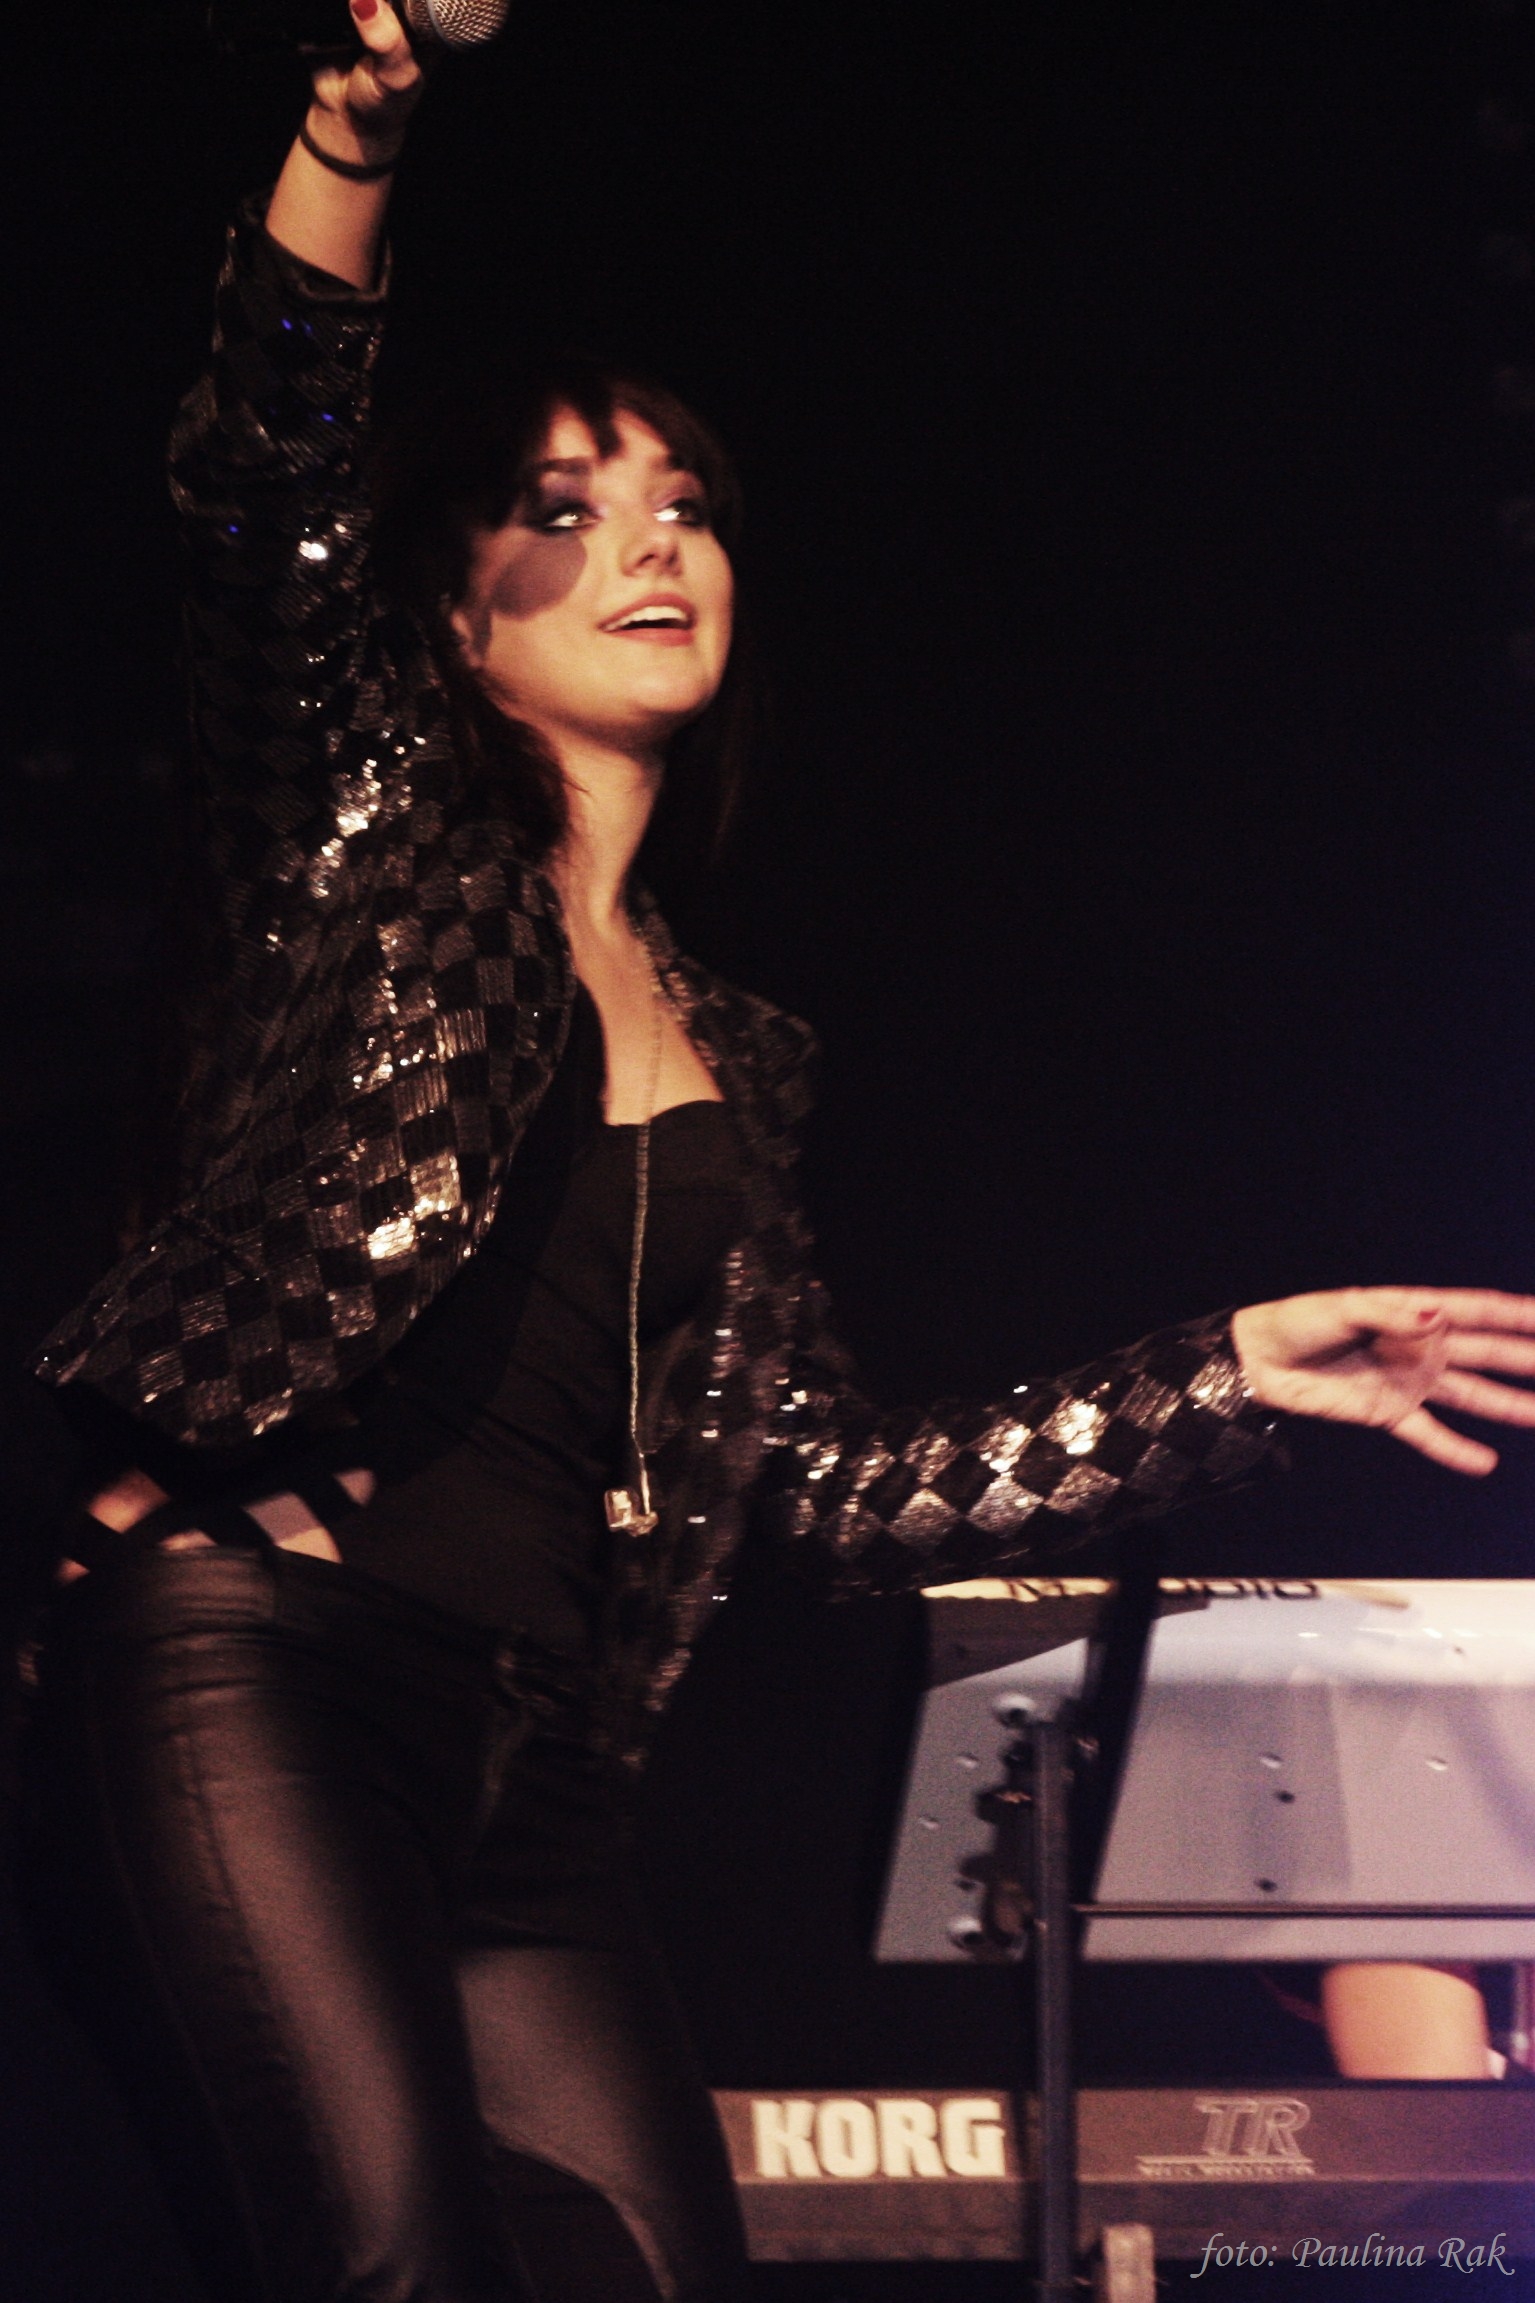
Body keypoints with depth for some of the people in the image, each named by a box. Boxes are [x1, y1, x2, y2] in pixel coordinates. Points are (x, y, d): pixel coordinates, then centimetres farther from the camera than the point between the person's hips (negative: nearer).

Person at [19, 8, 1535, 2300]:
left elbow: (833, 1484, 25)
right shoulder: (373, 839, 13)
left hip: (528, 1783, 6)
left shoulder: (727, 1061, 27)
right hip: (247, 1668, -5)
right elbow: (267, 492, -5)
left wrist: (1230, 1373, 20)